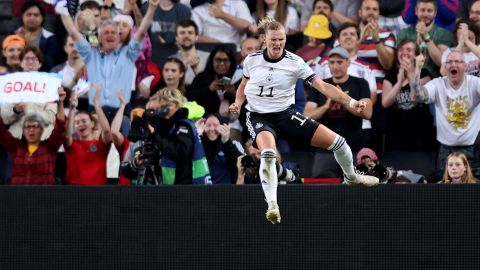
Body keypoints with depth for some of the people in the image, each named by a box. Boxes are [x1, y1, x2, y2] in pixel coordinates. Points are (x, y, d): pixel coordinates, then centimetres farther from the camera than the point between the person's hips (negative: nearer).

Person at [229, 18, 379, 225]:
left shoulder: (294, 62, -9)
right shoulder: (252, 60, -4)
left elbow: (323, 86, -13)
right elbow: (243, 86, 16)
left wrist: (351, 102, -24)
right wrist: (237, 104, -4)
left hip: (285, 114, 2)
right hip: (258, 116, -1)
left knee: (336, 141, -3)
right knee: (268, 153, -37)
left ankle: (351, 177, 30)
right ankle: (272, 206, -30)